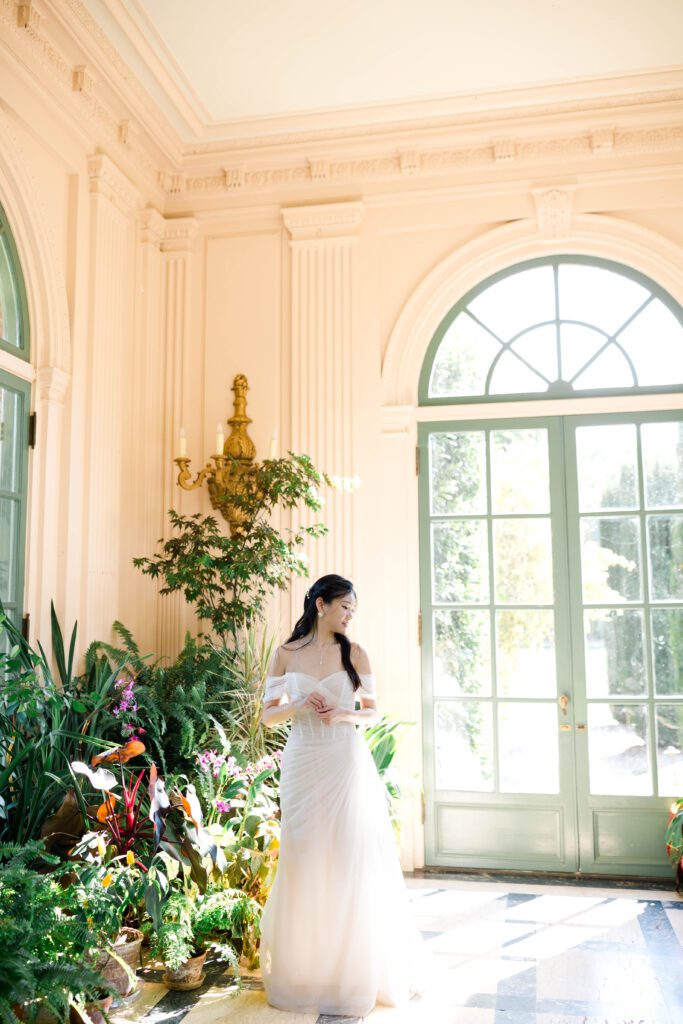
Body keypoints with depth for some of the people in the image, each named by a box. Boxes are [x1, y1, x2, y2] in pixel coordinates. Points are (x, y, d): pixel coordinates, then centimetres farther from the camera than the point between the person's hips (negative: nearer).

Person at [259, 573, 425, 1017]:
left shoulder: (355, 654, 3)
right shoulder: (286, 654, 3)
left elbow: (373, 712, 6)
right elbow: (269, 715, 6)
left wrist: (344, 715, -13)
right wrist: (298, 706, -13)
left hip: (347, 764, 0)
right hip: (303, 765, 1)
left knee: (351, 864, 2)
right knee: (304, 863, 5)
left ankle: (355, 971, 17)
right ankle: (305, 971, 21)